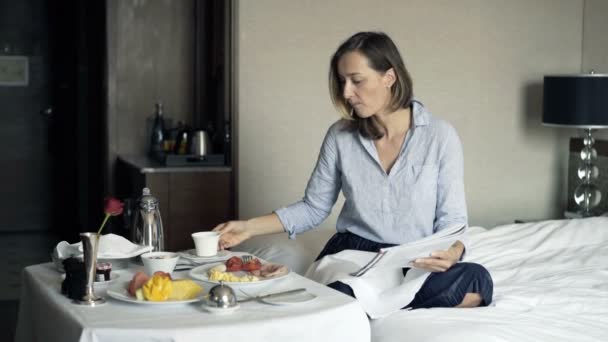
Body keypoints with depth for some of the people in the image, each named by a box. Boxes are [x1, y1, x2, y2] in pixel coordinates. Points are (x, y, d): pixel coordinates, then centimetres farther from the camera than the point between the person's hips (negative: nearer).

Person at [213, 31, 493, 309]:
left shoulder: (440, 136, -3)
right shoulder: (340, 136, 4)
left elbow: (451, 218, -1)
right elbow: (314, 208, 13)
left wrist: (452, 252, -24)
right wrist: (250, 227, 2)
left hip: (415, 265, 1)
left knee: (475, 280, -34)